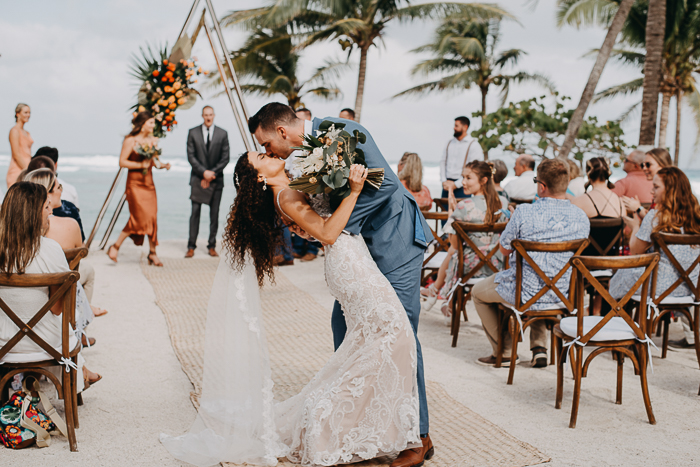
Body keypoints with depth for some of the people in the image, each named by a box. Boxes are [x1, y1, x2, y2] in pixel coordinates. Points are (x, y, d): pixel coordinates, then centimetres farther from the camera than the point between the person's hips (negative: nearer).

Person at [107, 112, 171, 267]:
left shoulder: (153, 140, 11)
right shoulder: (130, 140, -7)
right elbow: (122, 162, -10)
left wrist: (163, 165, -2)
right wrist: (140, 164, -19)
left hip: (149, 182, 6)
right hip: (135, 182, -6)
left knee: (152, 217, 2)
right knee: (140, 216, -13)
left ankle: (152, 254, 9)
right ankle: (115, 247, 2)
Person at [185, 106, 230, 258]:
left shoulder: (222, 134, 5)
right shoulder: (193, 133, 5)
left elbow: (225, 158, 2)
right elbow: (191, 156, 0)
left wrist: (212, 173, -8)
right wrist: (204, 172, -11)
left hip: (216, 179, 1)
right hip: (198, 178, 0)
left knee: (214, 214, 2)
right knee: (195, 213, -4)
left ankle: (212, 246, 9)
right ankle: (191, 247, 1)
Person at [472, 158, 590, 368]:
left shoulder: (524, 212, -21)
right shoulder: (581, 217, -7)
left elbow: (505, 248, -6)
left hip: (525, 294, -5)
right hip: (562, 294, 5)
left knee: (478, 292, 26)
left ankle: (503, 352, 29)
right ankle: (539, 347, 30)